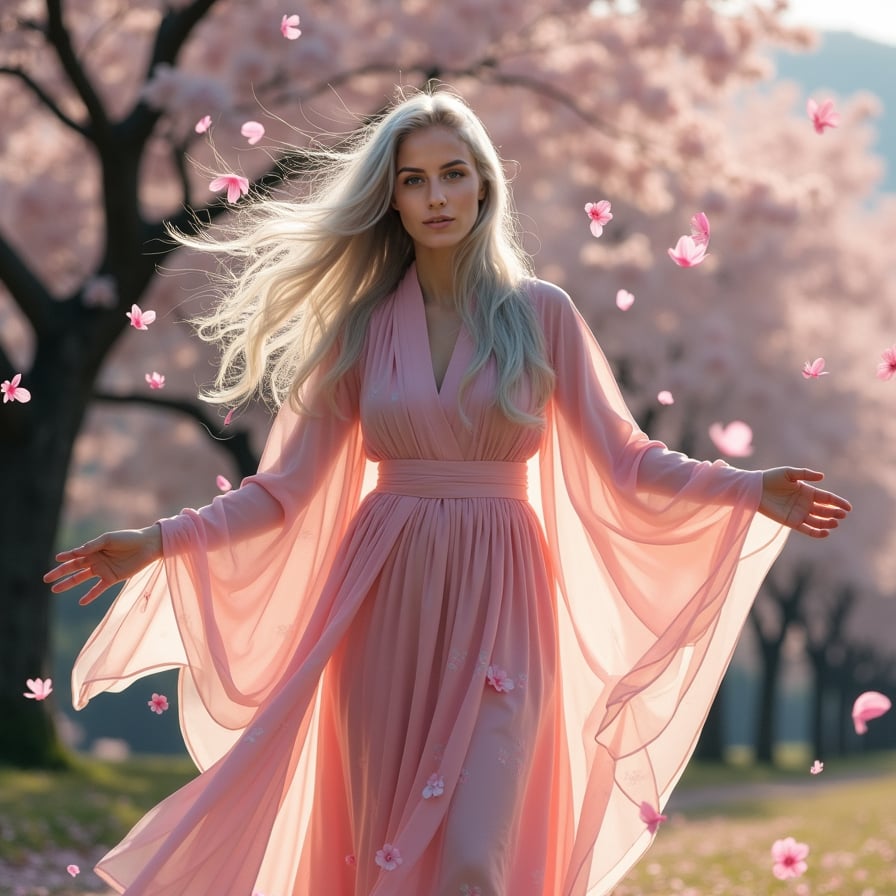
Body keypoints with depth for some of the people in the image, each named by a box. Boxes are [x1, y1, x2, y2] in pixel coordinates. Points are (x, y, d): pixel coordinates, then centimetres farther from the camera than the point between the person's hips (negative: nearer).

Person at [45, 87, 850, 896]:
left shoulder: (541, 313, 3)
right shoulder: (361, 325, 6)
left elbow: (622, 458, 4)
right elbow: (289, 484, 4)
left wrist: (750, 491, -9)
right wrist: (162, 542, -7)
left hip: (497, 609, -2)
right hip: (384, 608, 2)